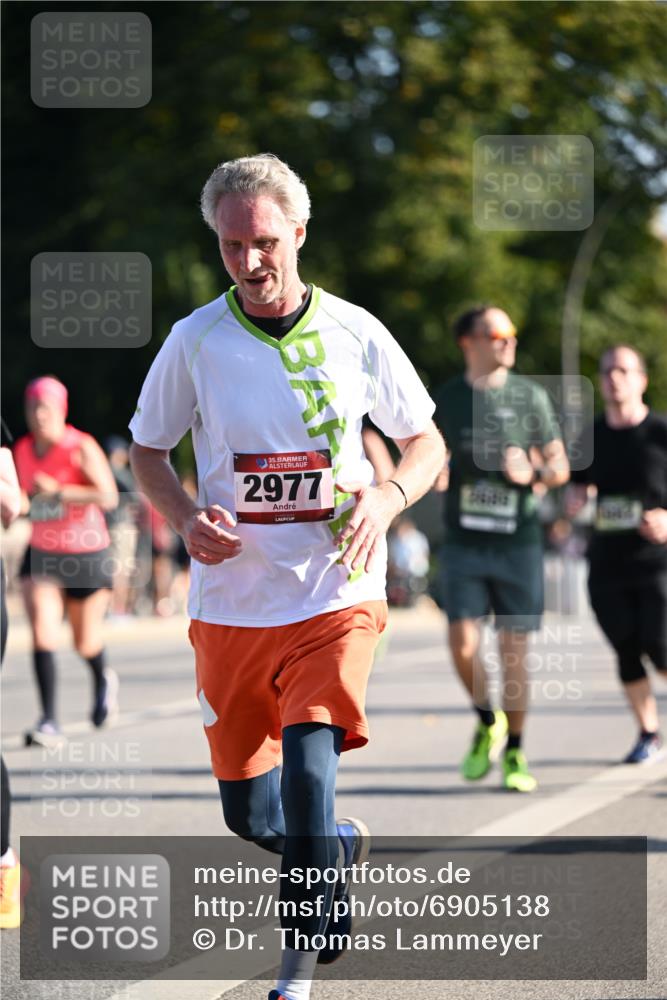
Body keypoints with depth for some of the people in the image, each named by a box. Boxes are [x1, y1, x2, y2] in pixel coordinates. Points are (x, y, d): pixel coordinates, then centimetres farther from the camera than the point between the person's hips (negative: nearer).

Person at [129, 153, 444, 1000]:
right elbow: (147, 449, 12)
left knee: (308, 766, -22)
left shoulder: (355, 334, -1)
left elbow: (426, 444, 9)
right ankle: (340, 843, 41)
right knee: (248, 810, 7)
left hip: (337, 594, -2)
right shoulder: (194, 341, -1)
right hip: (231, 603, 2)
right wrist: (187, 519, -7)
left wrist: (386, 498, -12)